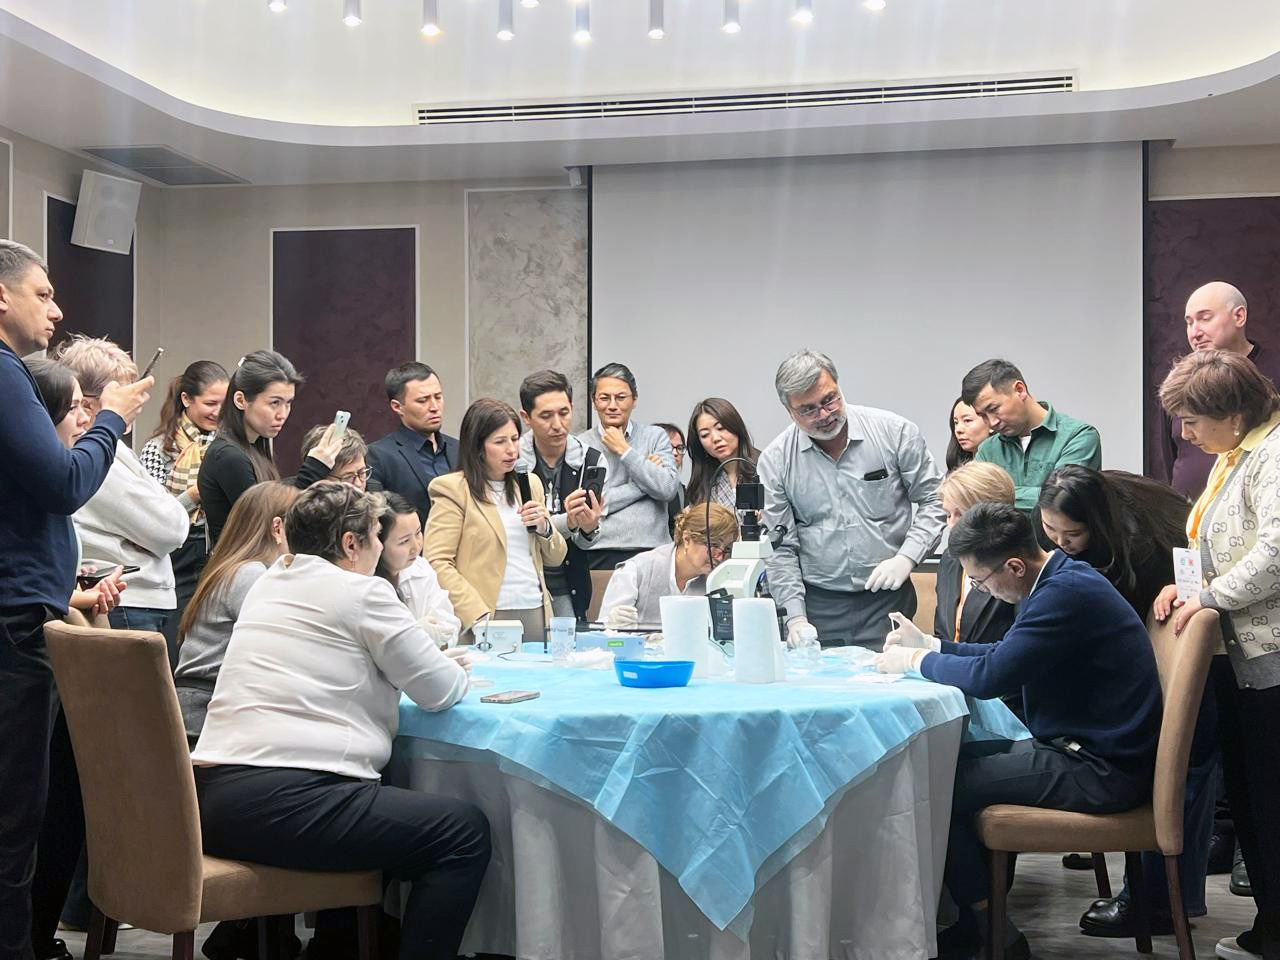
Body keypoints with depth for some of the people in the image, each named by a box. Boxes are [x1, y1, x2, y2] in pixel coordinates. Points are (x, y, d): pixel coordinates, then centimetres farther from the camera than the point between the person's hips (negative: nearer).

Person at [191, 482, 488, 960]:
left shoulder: (268, 583, 19)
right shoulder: (363, 592, -4)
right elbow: (441, 691, -1)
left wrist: (436, 662, 28)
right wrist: (457, 669, 22)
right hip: (278, 803, -9)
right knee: (465, 832, -5)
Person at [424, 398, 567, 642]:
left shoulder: (530, 483, 16)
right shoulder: (453, 490, -3)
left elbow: (555, 558, 19)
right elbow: (437, 563, -12)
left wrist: (544, 528, -2)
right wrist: (479, 616, -19)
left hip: (536, 613, 5)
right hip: (490, 617, -5)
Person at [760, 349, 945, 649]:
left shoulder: (894, 432, -4)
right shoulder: (775, 461, -1)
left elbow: (933, 500, 4)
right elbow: (780, 548, 2)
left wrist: (906, 557, -10)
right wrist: (795, 617, -6)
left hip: (888, 600, 0)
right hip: (818, 607, 1)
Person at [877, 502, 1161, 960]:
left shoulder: (1066, 593, -23)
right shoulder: (1061, 579, 9)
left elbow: (989, 676, -26)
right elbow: (1007, 654, 23)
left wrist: (915, 661, -10)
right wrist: (932, 645, 12)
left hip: (1098, 769, -11)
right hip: (1079, 747, 11)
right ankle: (971, 922, 17)